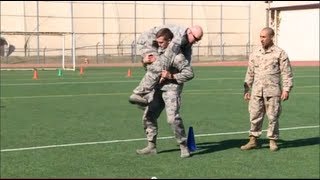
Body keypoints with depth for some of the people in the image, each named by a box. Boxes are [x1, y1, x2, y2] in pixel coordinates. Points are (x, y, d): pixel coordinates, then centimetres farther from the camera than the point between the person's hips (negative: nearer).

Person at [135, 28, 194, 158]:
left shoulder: (176, 56, -17)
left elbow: (189, 73, -17)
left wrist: (171, 76, -23)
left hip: (172, 88, -8)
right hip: (158, 88, 8)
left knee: (173, 118, -21)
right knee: (148, 116, 9)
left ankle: (184, 147, -7)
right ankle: (151, 146, 20)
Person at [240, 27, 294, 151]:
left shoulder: (280, 53, 0)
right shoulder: (254, 54, 12)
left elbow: (287, 73, -2)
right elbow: (250, 73, 16)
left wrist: (286, 89, -9)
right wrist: (246, 90, 12)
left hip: (272, 91, -3)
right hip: (256, 91, 4)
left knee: (273, 117, 2)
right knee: (255, 116, 3)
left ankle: (273, 140, 15)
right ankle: (253, 140, 12)